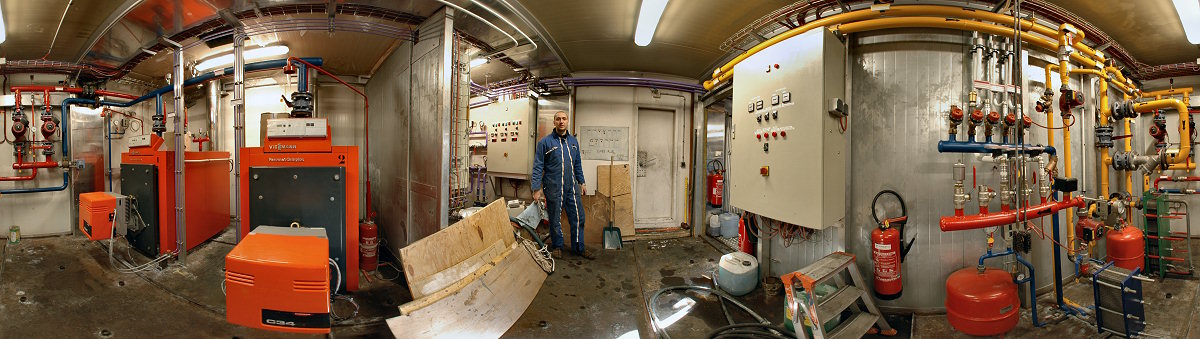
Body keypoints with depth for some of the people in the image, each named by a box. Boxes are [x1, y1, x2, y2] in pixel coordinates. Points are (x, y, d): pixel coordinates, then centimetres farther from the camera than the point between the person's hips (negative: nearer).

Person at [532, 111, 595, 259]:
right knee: (555, 219, 8)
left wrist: (581, 183, 17)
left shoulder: (573, 141, 10)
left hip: (572, 187, 4)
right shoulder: (545, 142, -6)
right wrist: (537, 189, -10)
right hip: (553, 188, -4)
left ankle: (579, 247, 21)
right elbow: (538, 167, -6)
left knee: (578, 217, 7)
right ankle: (557, 247, 26)